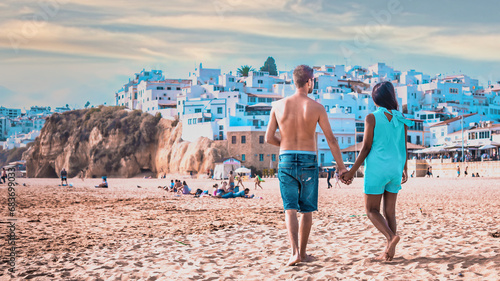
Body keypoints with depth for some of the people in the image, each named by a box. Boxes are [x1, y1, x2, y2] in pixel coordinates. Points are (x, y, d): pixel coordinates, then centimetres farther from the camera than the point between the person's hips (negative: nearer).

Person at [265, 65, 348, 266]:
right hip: (308, 161, -1)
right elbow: (331, 139, -2)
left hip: (286, 160, 1)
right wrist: (341, 166, 5)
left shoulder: (278, 105, 0)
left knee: (290, 209, 1)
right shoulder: (317, 107, -4)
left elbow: (269, 138, 3)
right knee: (307, 210, 12)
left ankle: (295, 252, -15)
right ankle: (302, 252, 20)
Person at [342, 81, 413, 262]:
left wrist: (352, 171, -4)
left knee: (371, 210, 4)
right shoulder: (401, 119, 5)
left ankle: (391, 236, -20)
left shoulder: (372, 118, -8)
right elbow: (404, 147, 9)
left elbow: (366, 147, -10)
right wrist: (405, 170, 21)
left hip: (376, 169, -5)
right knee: (390, 211, 10)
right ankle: (389, 250, 6)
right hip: (395, 169, 5)